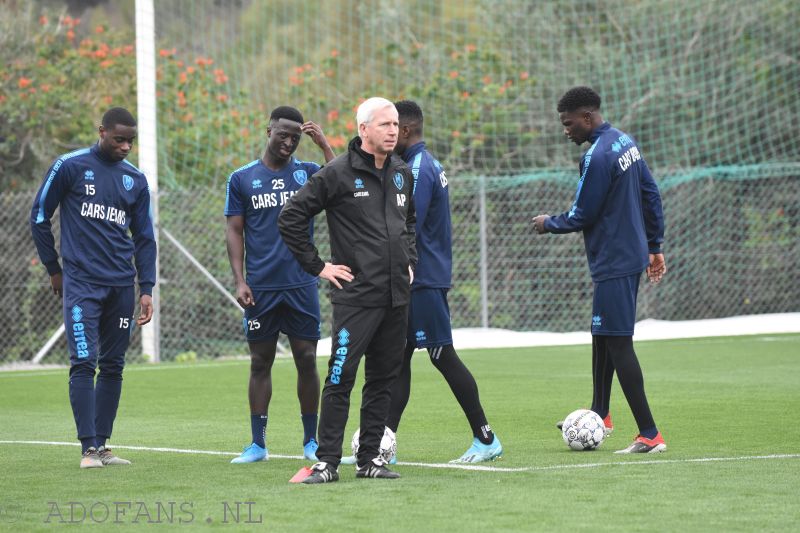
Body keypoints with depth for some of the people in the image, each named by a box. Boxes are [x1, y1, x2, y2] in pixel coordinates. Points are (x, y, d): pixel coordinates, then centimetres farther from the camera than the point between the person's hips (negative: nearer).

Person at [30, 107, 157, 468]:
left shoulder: (135, 180, 11)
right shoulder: (70, 167, -2)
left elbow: (144, 238, 14)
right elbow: (39, 217, 5)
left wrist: (147, 289, 7)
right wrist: (54, 269, 7)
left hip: (121, 286, 5)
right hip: (81, 284, -4)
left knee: (113, 367, 6)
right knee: (83, 363, -12)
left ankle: (102, 445, 13)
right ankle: (89, 448, -12)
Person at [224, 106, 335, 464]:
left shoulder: (307, 173, 7)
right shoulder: (242, 179, 6)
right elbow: (234, 231, 5)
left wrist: (324, 145, -11)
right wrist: (239, 281, -4)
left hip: (301, 286, 0)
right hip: (261, 287, 0)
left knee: (307, 360, 1)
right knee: (260, 362, 3)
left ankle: (311, 441, 10)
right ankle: (258, 444, 7)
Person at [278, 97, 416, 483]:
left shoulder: (402, 174, 12)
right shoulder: (338, 174, -8)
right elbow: (291, 218, -7)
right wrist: (318, 266, -6)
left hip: (396, 296, 6)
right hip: (355, 295, -6)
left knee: (384, 379, 9)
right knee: (341, 379, -9)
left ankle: (370, 458, 15)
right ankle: (327, 462, -6)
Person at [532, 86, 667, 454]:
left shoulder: (597, 157, -21)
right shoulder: (625, 142, 9)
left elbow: (581, 217, -16)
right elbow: (651, 195, 15)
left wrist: (548, 224, 4)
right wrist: (655, 247, 21)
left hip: (613, 264, -10)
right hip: (633, 255, 10)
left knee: (618, 343, -8)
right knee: (602, 334, 22)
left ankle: (650, 435, -11)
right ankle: (600, 415, 36)